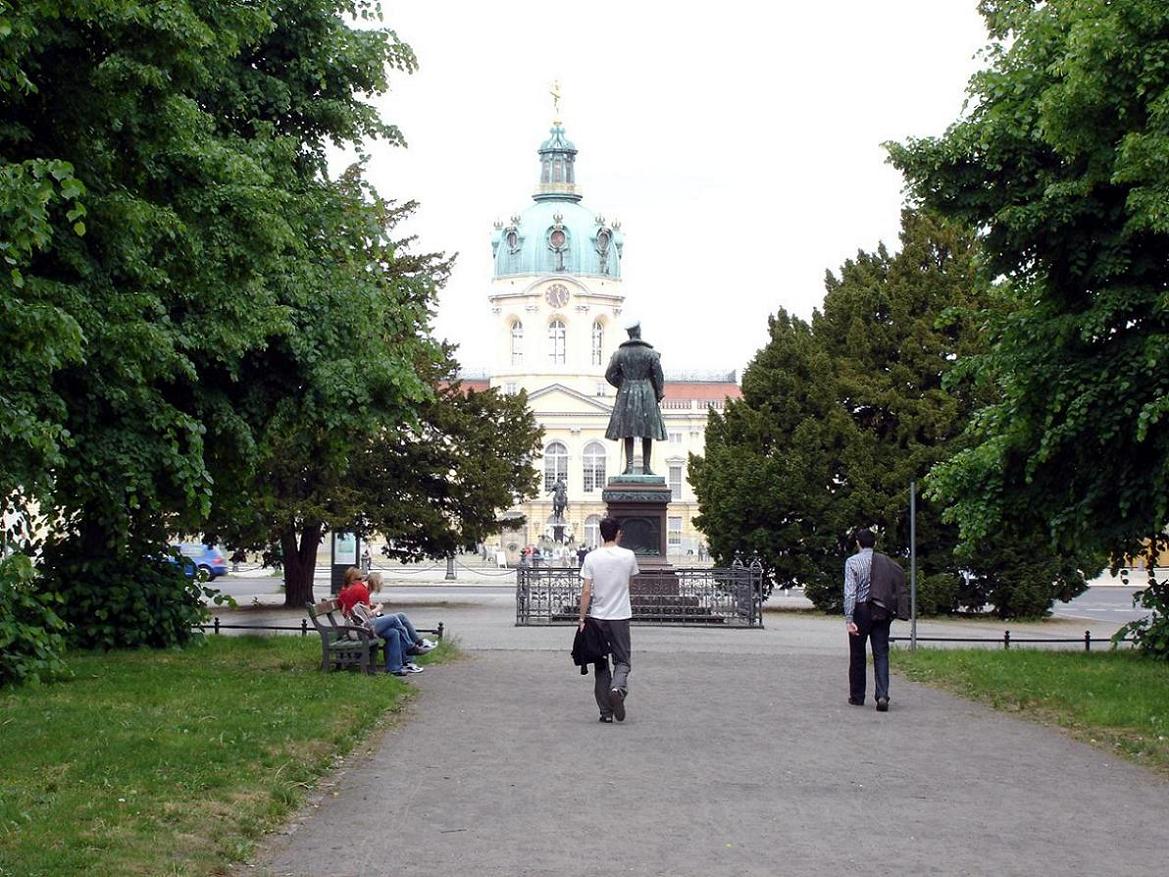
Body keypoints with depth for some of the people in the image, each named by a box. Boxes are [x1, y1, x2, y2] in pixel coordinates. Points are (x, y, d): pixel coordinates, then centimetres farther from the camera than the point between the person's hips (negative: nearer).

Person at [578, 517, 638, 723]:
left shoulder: (591, 558, -6)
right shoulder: (628, 556, -4)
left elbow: (586, 591, -8)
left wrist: (582, 619, -2)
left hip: (597, 617, 0)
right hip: (620, 617, 0)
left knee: (600, 665, 9)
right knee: (623, 660, 10)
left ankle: (606, 712, 9)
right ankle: (618, 688, -22)